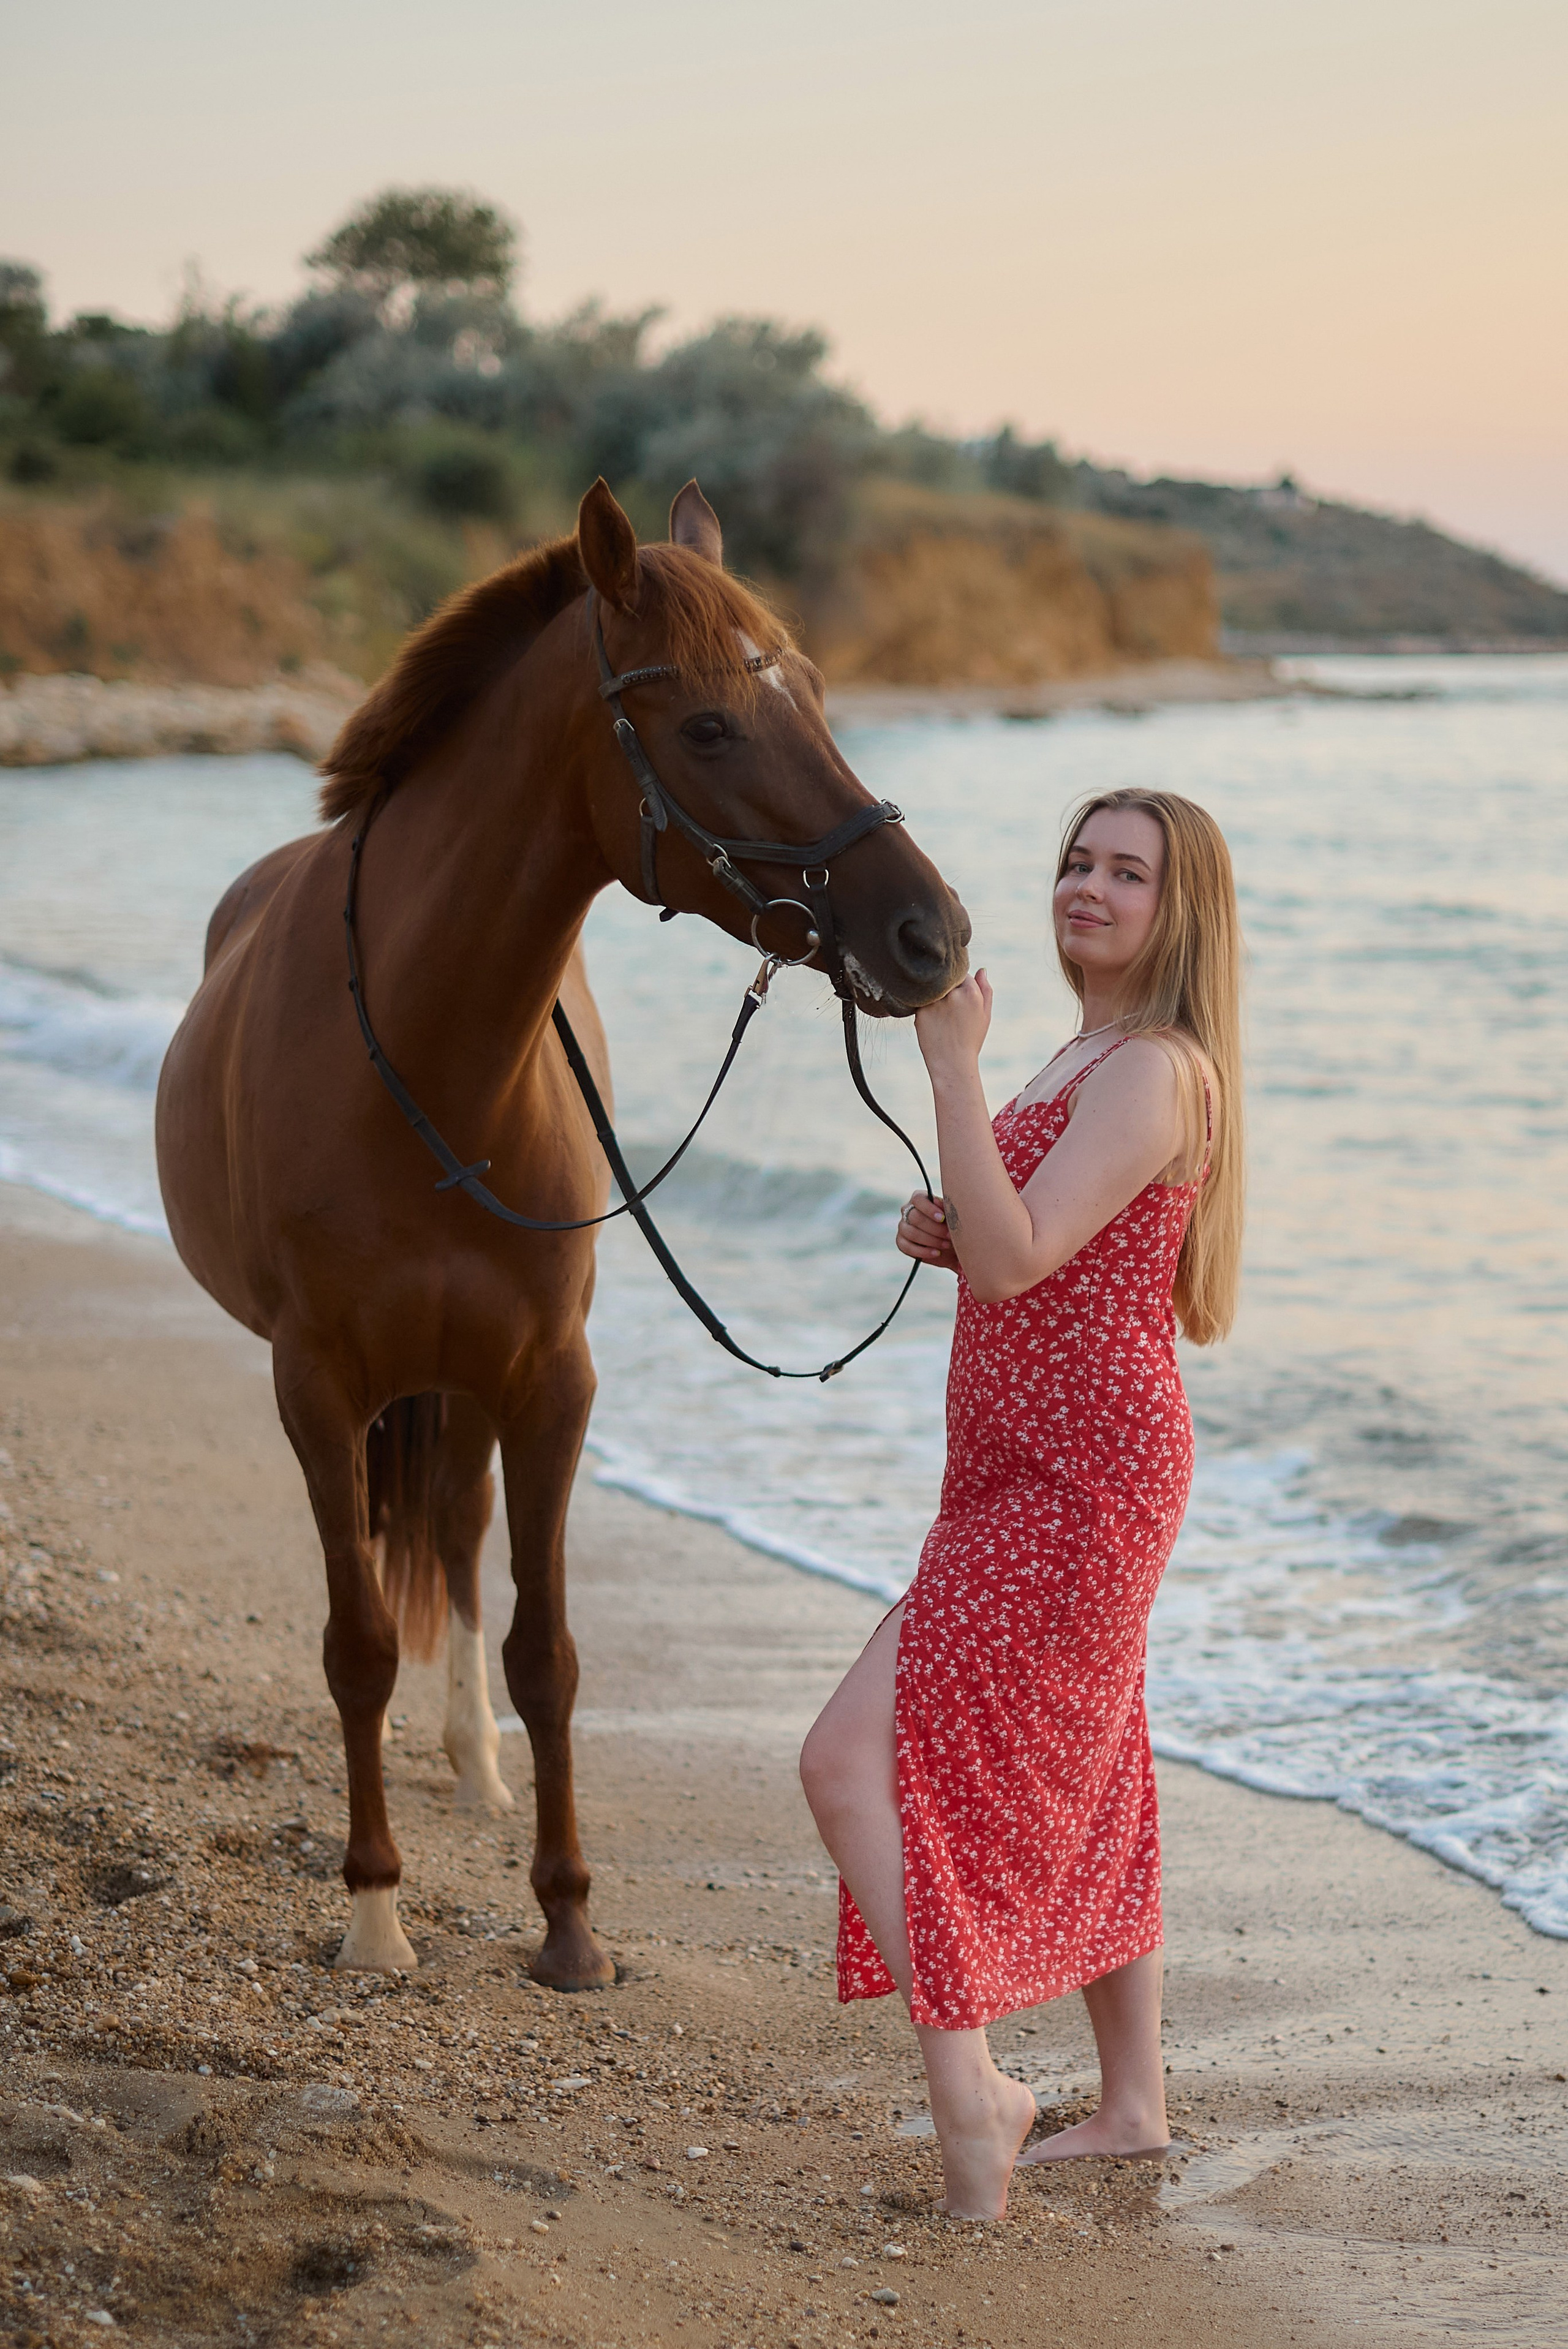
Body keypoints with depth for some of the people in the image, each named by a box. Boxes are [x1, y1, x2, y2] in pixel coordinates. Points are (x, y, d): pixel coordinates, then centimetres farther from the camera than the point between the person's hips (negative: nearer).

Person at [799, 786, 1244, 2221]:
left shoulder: (1156, 1073, -16)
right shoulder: (1088, 1064, 16)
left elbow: (1015, 1259, -26)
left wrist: (953, 1068, -28)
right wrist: (947, 1237, 4)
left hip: (1078, 1484, -11)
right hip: (1028, 1473, 11)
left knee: (853, 1761, -16)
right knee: (1074, 1785, 20)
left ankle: (969, 2101, -11)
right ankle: (1136, 2104, 32)